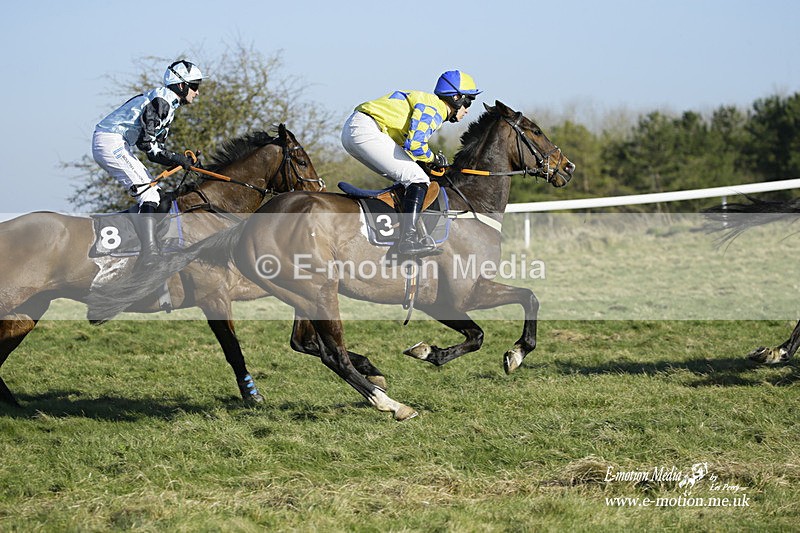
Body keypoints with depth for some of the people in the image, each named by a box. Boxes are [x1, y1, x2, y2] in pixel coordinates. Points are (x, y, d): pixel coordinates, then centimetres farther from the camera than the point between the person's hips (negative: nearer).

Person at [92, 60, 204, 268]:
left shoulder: (168, 105, 18)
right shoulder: (161, 100, -14)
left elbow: (155, 147, 15)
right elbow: (147, 142, -21)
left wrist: (182, 160, 2)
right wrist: (177, 159, -17)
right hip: (112, 143, -10)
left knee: (149, 194, 11)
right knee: (149, 195, -16)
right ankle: (149, 254, -24)